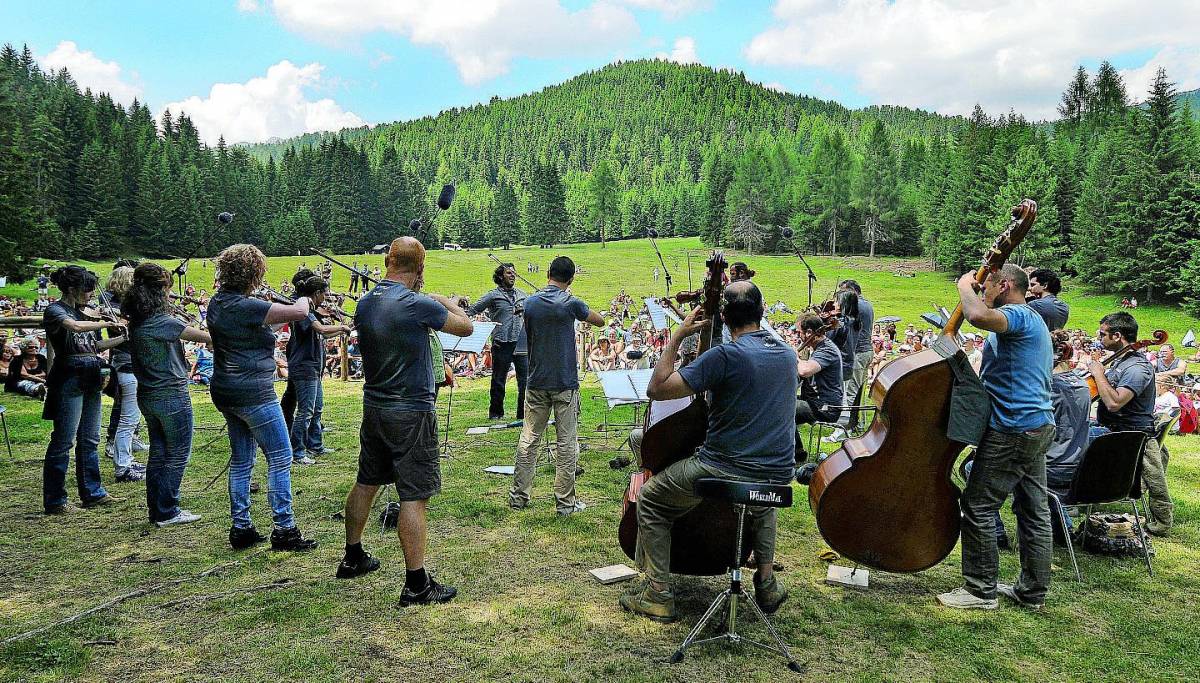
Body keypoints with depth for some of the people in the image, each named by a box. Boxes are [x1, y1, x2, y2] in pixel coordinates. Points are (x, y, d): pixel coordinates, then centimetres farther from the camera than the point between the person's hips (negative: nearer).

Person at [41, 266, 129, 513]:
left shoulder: (79, 311, 15)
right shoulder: (55, 310, -8)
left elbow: (93, 345, 19)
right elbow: (75, 327, -29)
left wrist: (123, 337, 12)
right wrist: (106, 323, -18)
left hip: (90, 381, 8)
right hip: (70, 380, -8)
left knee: (89, 440, 13)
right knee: (64, 441, -4)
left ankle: (92, 493, 21)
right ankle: (54, 500, 4)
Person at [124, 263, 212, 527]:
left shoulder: (137, 321, 5)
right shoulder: (161, 322, -21)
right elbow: (204, 337, -22)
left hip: (148, 395, 9)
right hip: (171, 395, -8)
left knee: (158, 453, 16)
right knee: (178, 455, 4)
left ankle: (156, 510, 24)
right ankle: (167, 512, 9)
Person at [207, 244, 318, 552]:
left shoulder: (218, 301, 7)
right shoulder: (246, 307, -21)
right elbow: (299, 312, -24)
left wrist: (279, 309, 11)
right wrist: (304, 299, -2)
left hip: (225, 393, 9)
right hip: (253, 394, -9)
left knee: (240, 458, 15)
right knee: (280, 457, -1)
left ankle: (240, 528, 21)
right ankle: (284, 529, 2)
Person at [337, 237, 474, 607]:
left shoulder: (364, 303, 2)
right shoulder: (418, 305, -20)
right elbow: (466, 327, -9)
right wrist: (444, 300, 9)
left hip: (374, 406, 8)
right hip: (411, 413, -8)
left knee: (366, 483, 20)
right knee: (414, 497, -3)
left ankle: (352, 558, 36)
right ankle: (416, 584, 2)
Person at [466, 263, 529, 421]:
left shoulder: (522, 294, 14)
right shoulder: (493, 296, 1)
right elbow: (472, 311, 3)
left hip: (521, 343, 3)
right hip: (502, 344, -3)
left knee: (526, 380, 1)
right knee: (498, 381, 7)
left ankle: (523, 413, 10)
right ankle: (495, 413, 21)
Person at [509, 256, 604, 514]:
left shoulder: (530, 303, 2)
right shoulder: (570, 304, -10)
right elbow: (600, 321, 7)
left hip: (536, 382, 4)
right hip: (565, 383, -4)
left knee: (528, 439, 11)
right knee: (567, 442, 3)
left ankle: (518, 497, 17)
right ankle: (565, 501, 8)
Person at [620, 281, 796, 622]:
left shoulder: (725, 355, -19)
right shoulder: (788, 353, 5)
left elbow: (656, 389, -16)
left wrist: (677, 336, -8)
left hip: (726, 470, -6)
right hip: (778, 475, 7)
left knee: (650, 499, 15)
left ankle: (658, 595, 16)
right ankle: (767, 583, 35)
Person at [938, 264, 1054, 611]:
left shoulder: (1018, 315, -13)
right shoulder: (1033, 322, 21)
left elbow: (978, 315, -34)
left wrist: (965, 285, -15)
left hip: (1012, 429, -11)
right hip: (1039, 425, 11)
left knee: (979, 507, -4)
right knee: (1035, 511, 13)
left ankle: (981, 590, 3)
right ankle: (1033, 591, 21)